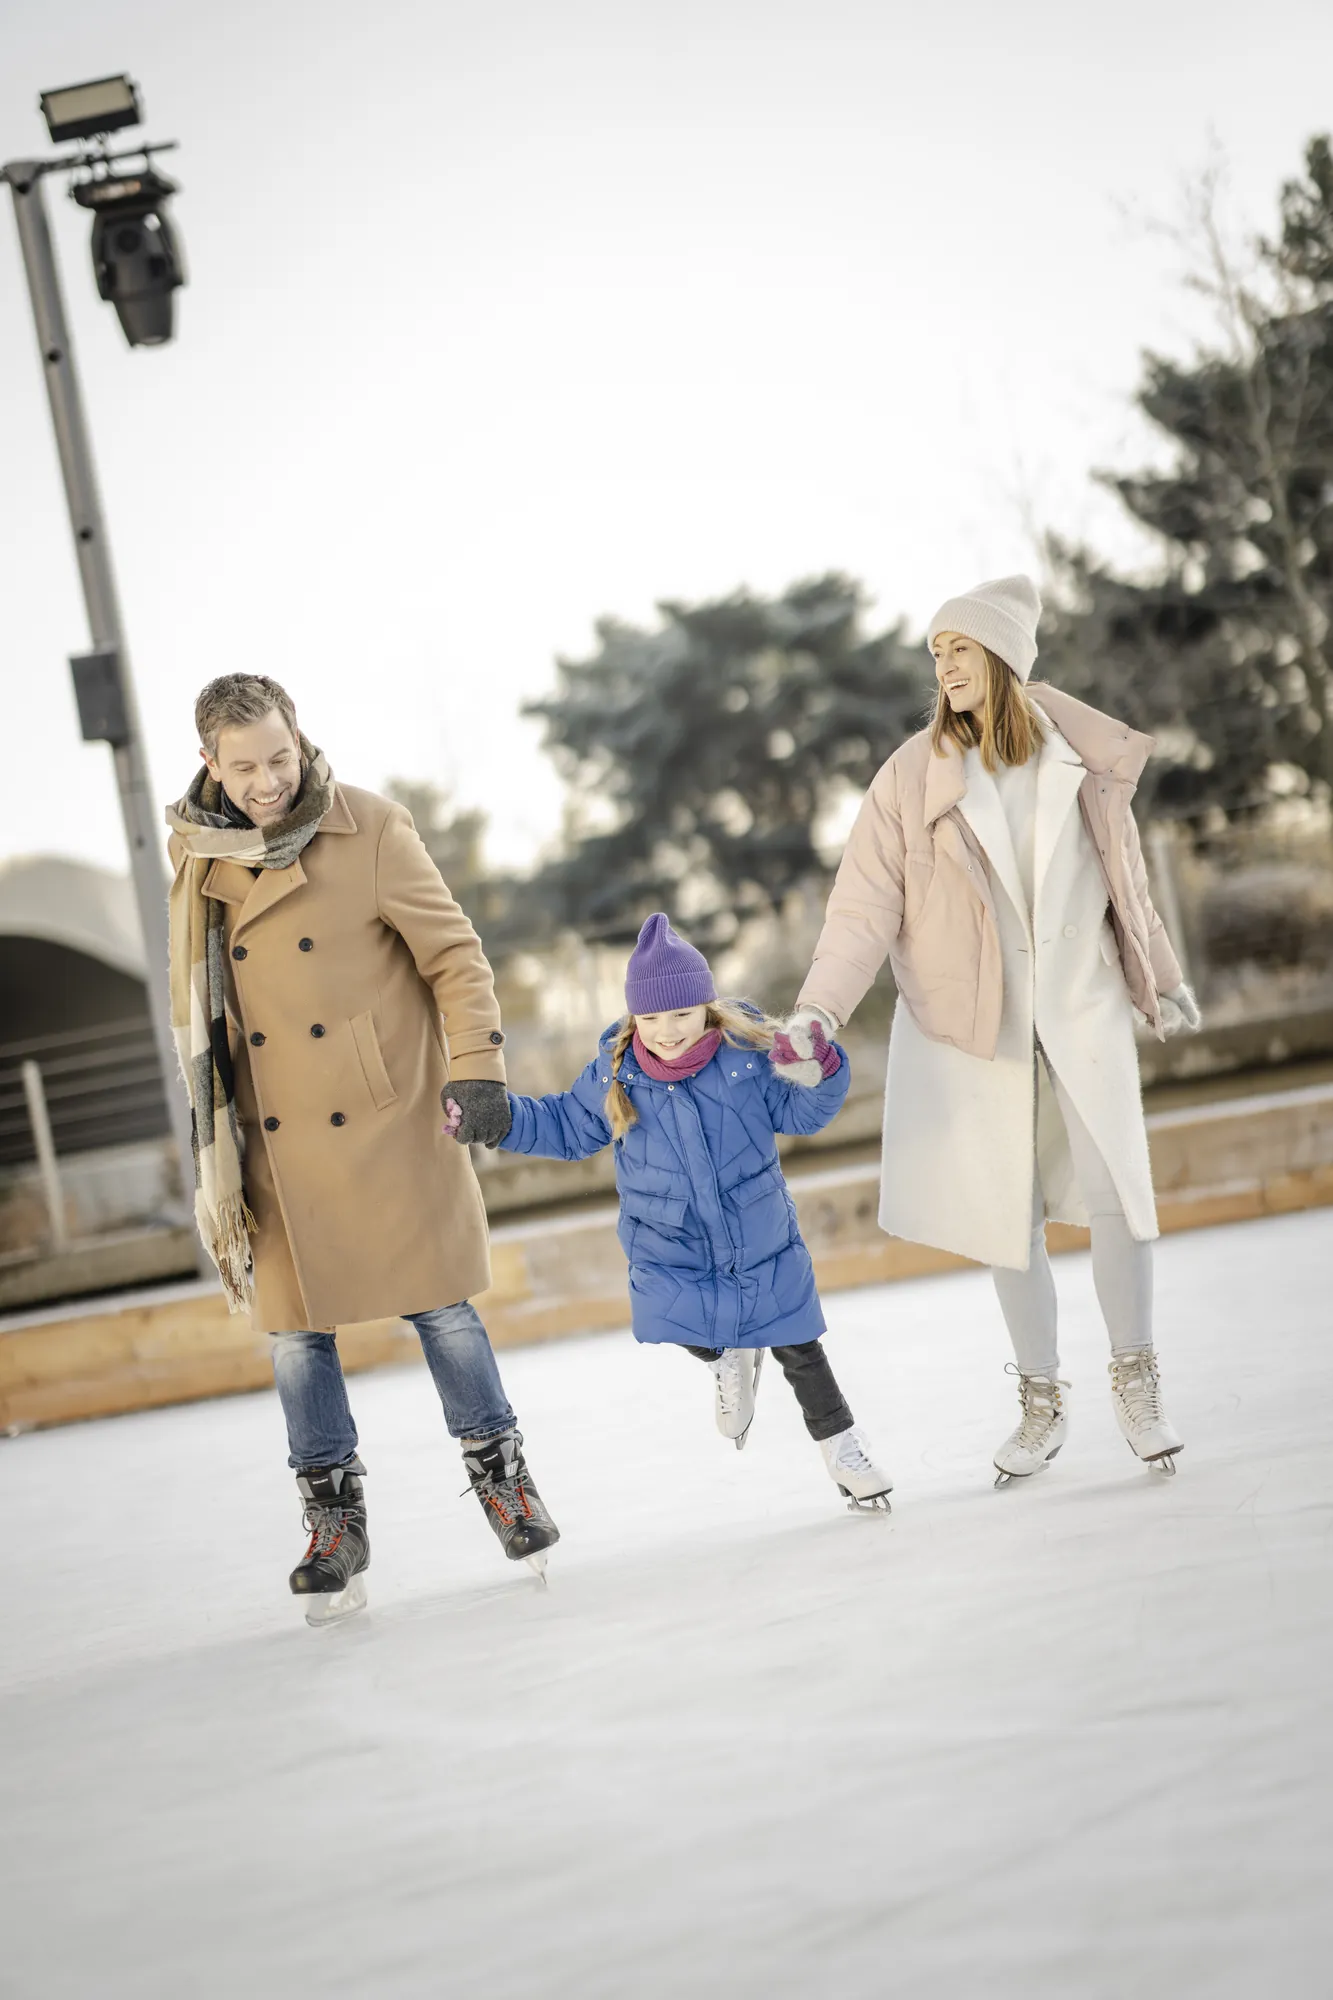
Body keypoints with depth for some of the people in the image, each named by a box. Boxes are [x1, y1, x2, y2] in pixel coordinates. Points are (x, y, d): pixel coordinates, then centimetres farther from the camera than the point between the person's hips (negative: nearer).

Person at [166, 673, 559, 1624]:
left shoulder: (371, 829, -7)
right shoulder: (198, 852, 4)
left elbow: (453, 952, -5)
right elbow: (196, 1002, 14)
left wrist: (476, 1065, -15)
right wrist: (213, 1123, 14)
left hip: (387, 1119, -3)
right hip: (275, 1143, 3)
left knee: (438, 1304, 2)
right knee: (296, 1329, 3)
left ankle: (502, 1477, 19)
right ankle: (335, 1524, 15)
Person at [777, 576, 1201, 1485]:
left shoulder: (1083, 758, 0)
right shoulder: (915, 775, -5)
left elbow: (1123, 875, 13)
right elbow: (867, 906, -7)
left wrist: (1161, 979, 20)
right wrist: (819, 1009, -19)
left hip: (1083, 1007, 1)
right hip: (974, 1022, 0)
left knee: (1114, 1190, -10)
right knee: (1011, 1213, 3)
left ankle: (1137, 1385, 9)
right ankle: (1043, 1400, 19)